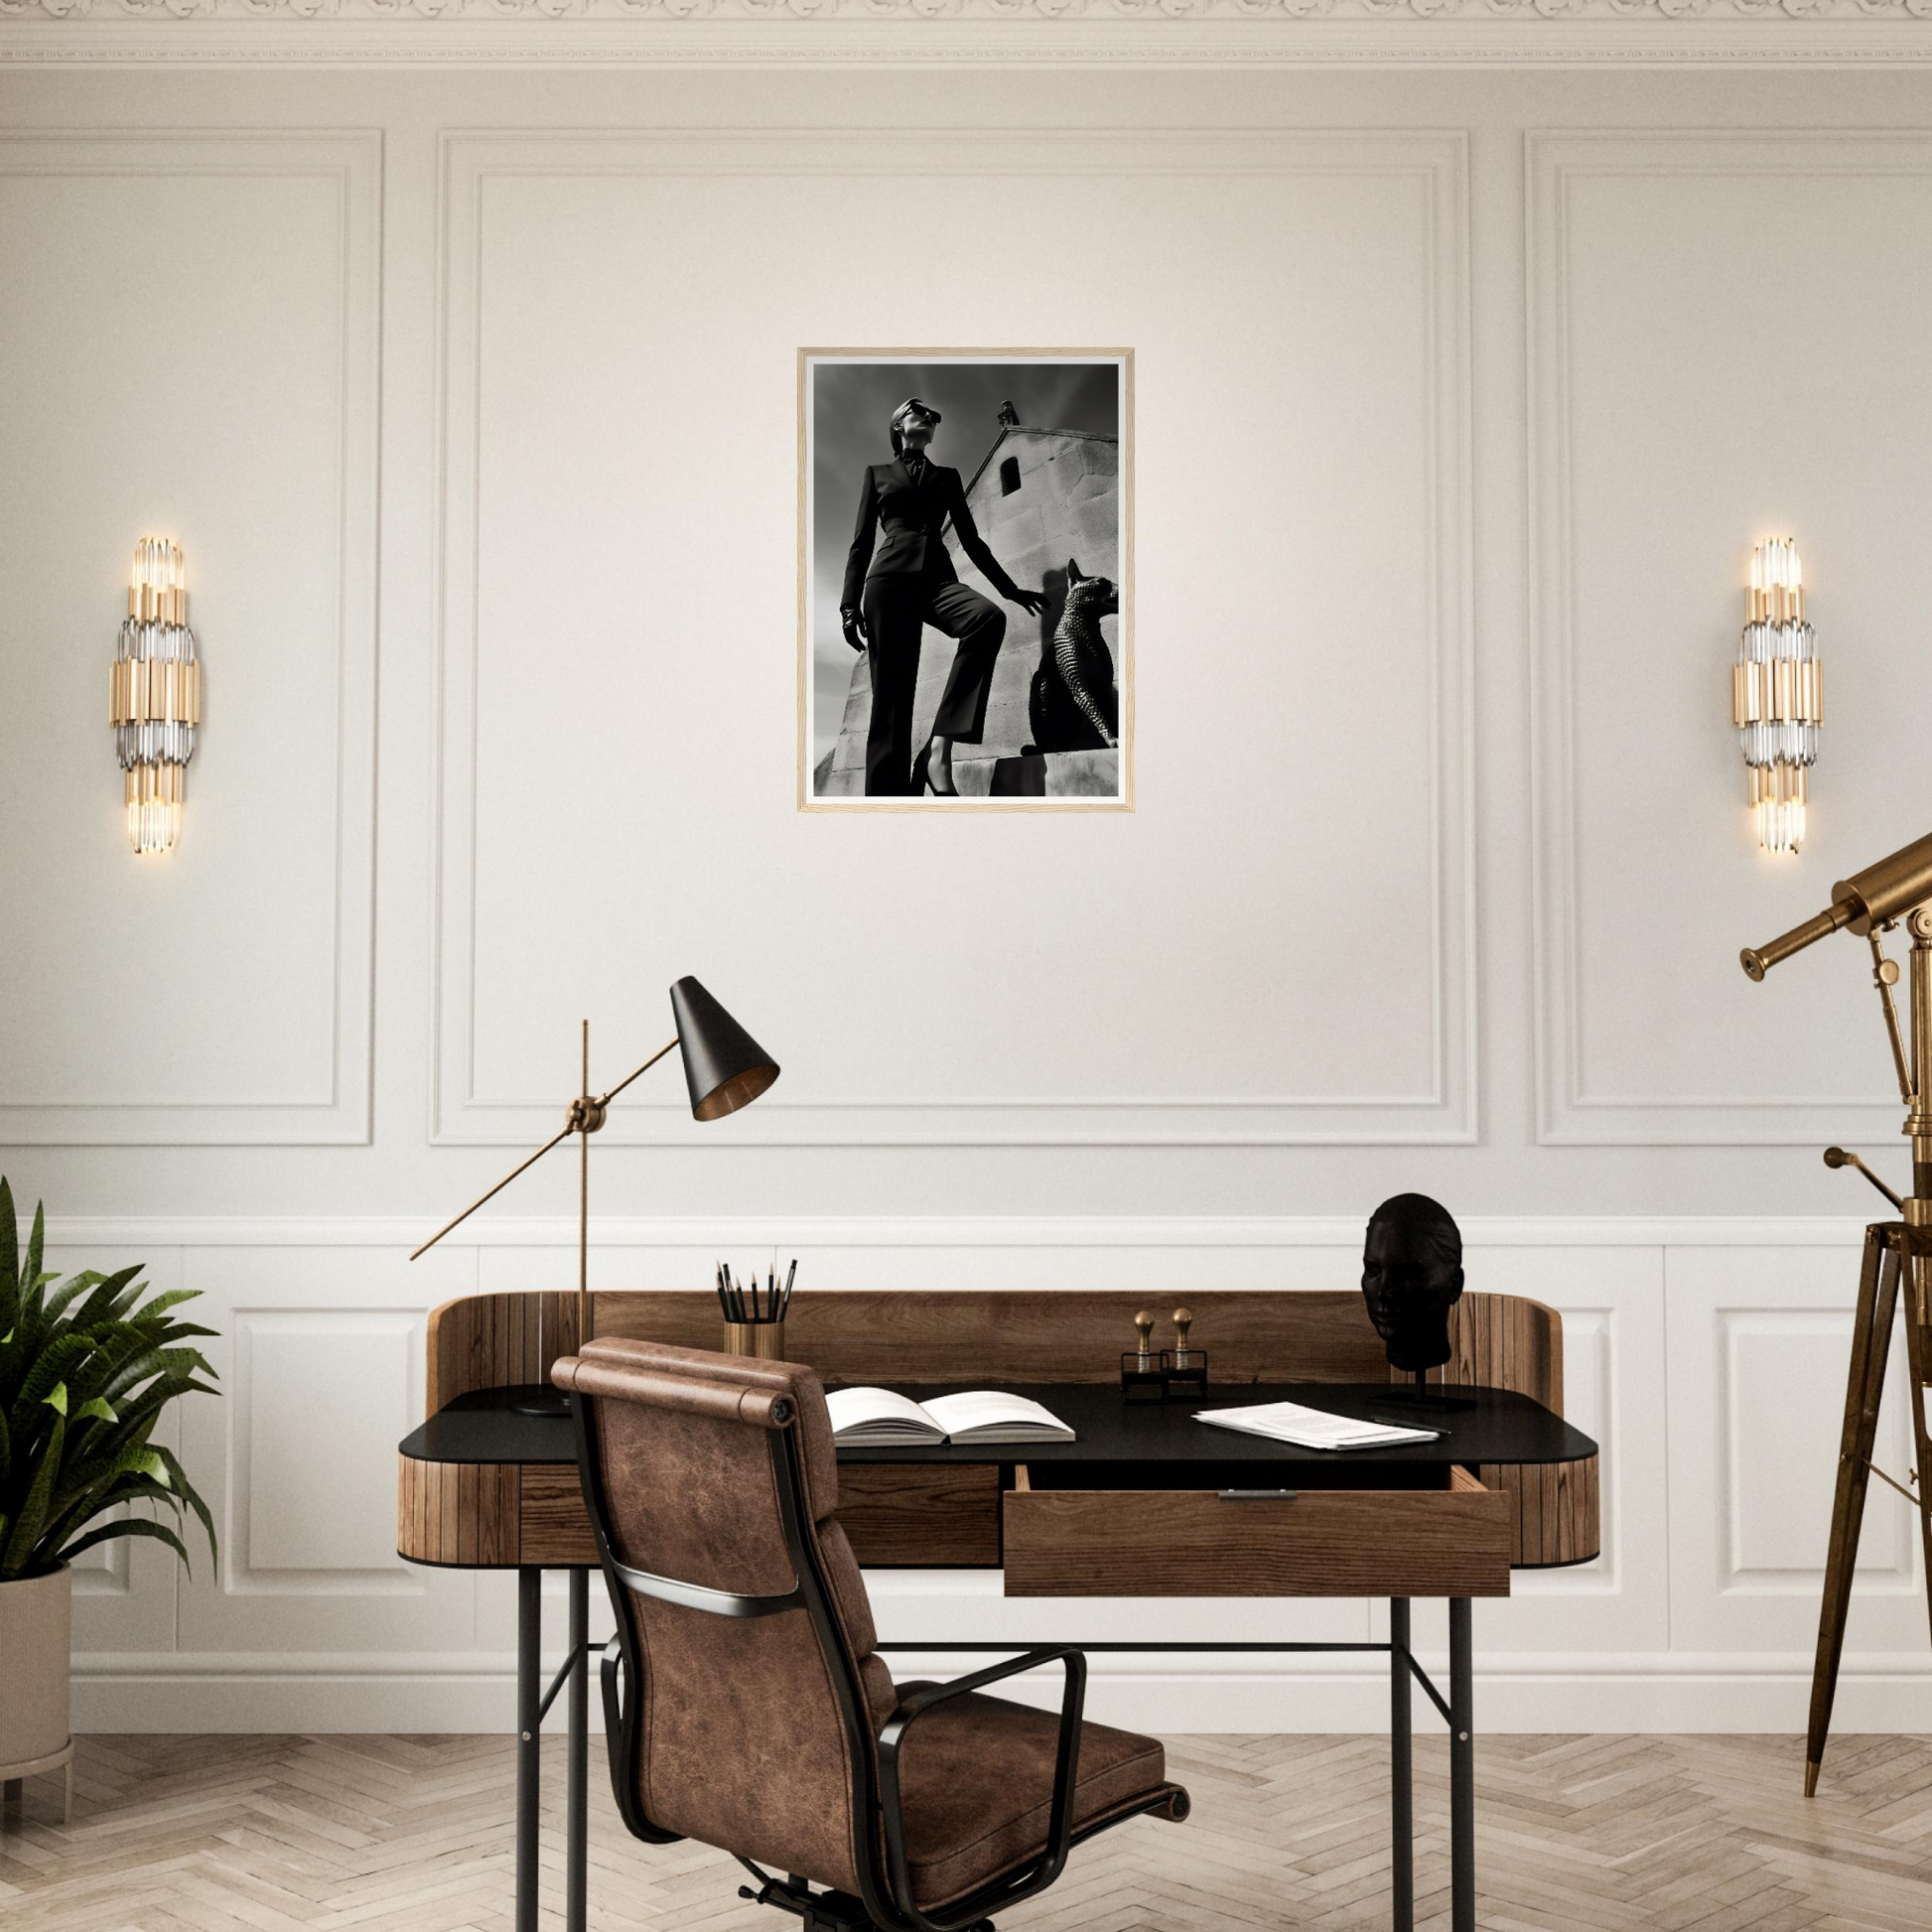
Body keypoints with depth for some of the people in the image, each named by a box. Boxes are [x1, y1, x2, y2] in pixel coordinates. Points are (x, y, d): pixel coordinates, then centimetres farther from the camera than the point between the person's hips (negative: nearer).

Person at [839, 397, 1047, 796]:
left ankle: (939, 748, -39)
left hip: (937, 577, 2)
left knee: (989, 616, -33)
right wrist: (849, 603, 2)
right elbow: (861, 542, 14)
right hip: (890, 579, -1)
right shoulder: (877, 473, 20)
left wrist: (1010, 588, 18)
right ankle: (888, 792, -21)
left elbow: (971, 539, 25)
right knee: (892, 695, -15)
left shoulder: (947, 477, 26)